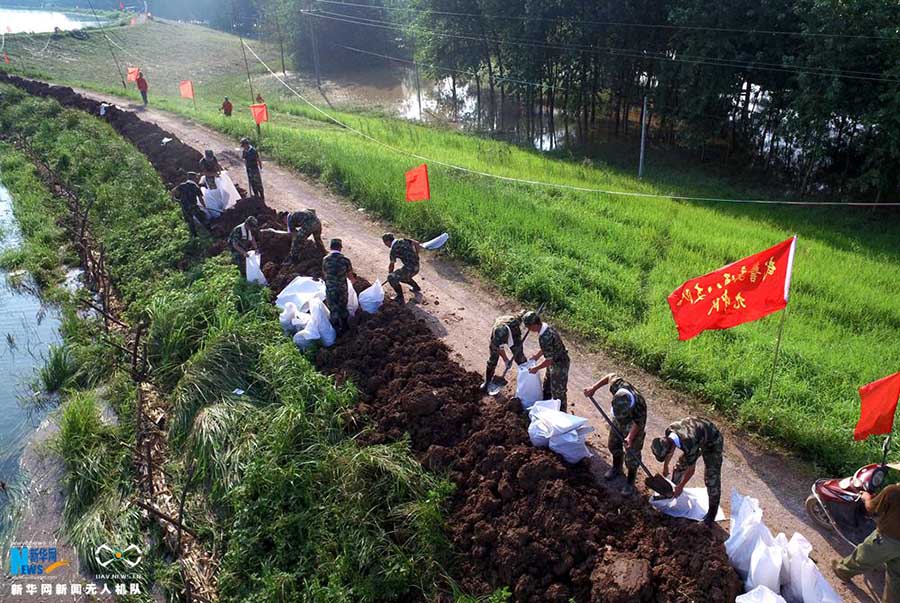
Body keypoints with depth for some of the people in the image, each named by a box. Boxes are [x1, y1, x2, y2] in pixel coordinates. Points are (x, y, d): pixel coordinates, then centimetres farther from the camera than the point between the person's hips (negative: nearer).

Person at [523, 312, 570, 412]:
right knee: (547, 385, 28)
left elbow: (549, 360, -29)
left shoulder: (544, 337, -35)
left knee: (558, 392, 6)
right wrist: (536, 356, 19)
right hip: (555, 362, 11)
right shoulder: (546, 327, -5)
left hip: (559, 365, -11)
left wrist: (536, 368, -16)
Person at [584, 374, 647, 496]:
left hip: (633, 428, -5)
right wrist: (593, 388, -12)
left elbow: (638, 425, -25)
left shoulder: (640, 406, -44)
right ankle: (616, 468, 51)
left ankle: (630, 481, 32)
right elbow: (611, 376, -14)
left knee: (632, 455, 7)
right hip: (618, 422, 5)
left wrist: (630, 437, -34)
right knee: (613, 444, 22)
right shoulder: (618, 385, -37)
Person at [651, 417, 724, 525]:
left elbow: (691, 470, -22)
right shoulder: (669, 431, -24)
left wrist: (681, 486, -8)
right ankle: (671, 491, 32)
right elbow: (669, 449, 2)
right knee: (681, 465, 11)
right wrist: (665, 465, 16)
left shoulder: (689, 445, -42)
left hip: (712, 442, -7)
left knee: (711, 478, -9)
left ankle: (712, 511, 7)